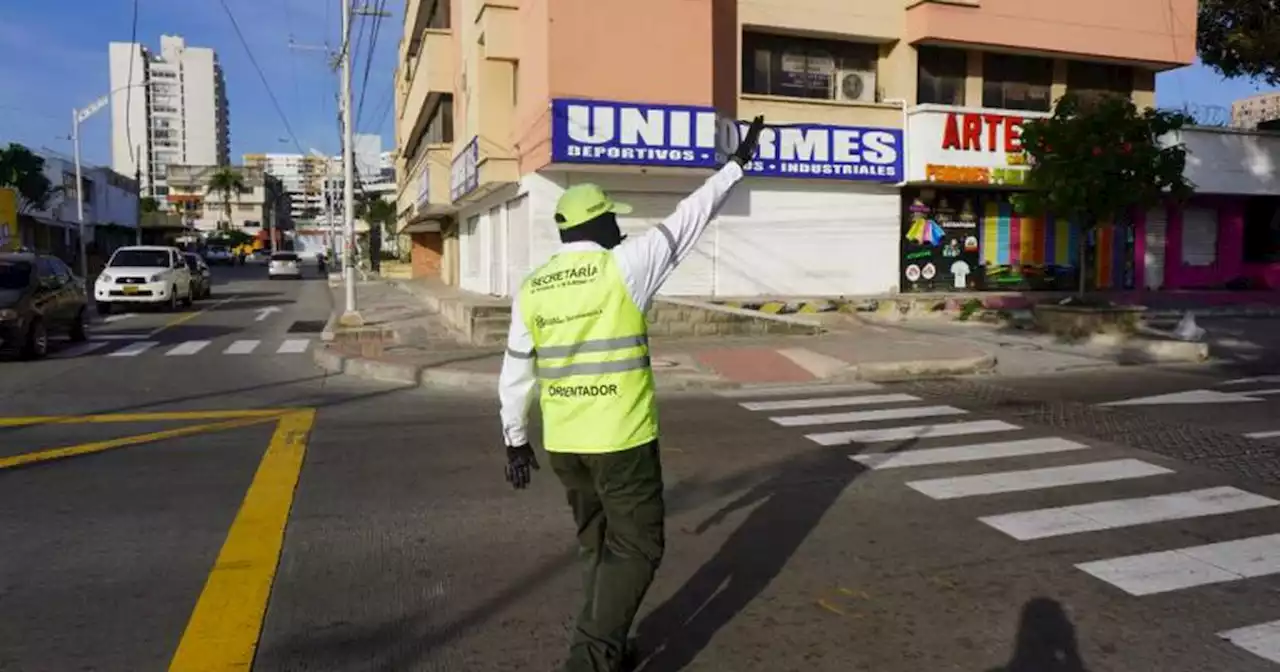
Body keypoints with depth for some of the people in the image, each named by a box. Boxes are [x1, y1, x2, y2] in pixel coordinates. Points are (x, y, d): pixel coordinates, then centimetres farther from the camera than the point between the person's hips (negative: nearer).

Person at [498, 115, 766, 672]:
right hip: (622, 438, -6)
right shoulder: (624, 266, -11)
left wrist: (515, 440, 18)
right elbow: (687, 220, -3)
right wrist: (737, 164, 8)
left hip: (562, 442, 6)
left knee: (598, 543, 21)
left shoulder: (532, 288, 4)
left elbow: (515, 374, 8)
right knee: (636, 547, 7)